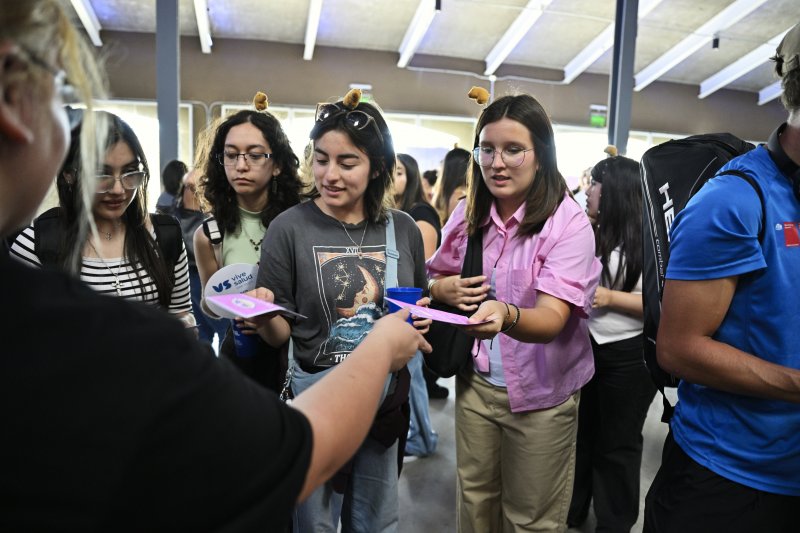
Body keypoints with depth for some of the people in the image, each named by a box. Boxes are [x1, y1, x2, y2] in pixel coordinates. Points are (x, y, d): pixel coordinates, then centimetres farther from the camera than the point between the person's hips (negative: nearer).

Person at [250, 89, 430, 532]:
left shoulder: (403, 230, -3)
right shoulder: (290, 228, -12)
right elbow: (280, 333, -8)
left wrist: (419, 321, -10)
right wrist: (263, 318, -29)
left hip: (386, 395, 3)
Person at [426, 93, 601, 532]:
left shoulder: (569, 222, -17)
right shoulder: (467, 213, -4)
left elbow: (550, 319, -26)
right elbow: (434, 280, 9)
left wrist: (504, 314, -47)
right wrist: (445, 289, -15)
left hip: (541, 393, -3)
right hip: (475, 381, 4)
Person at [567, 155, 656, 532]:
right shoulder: (590, 234, 6)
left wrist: (610, 298, -23)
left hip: (628, 355, -6)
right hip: (585, 346, 6)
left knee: (617, 444, 12)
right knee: (581, 433, 21)